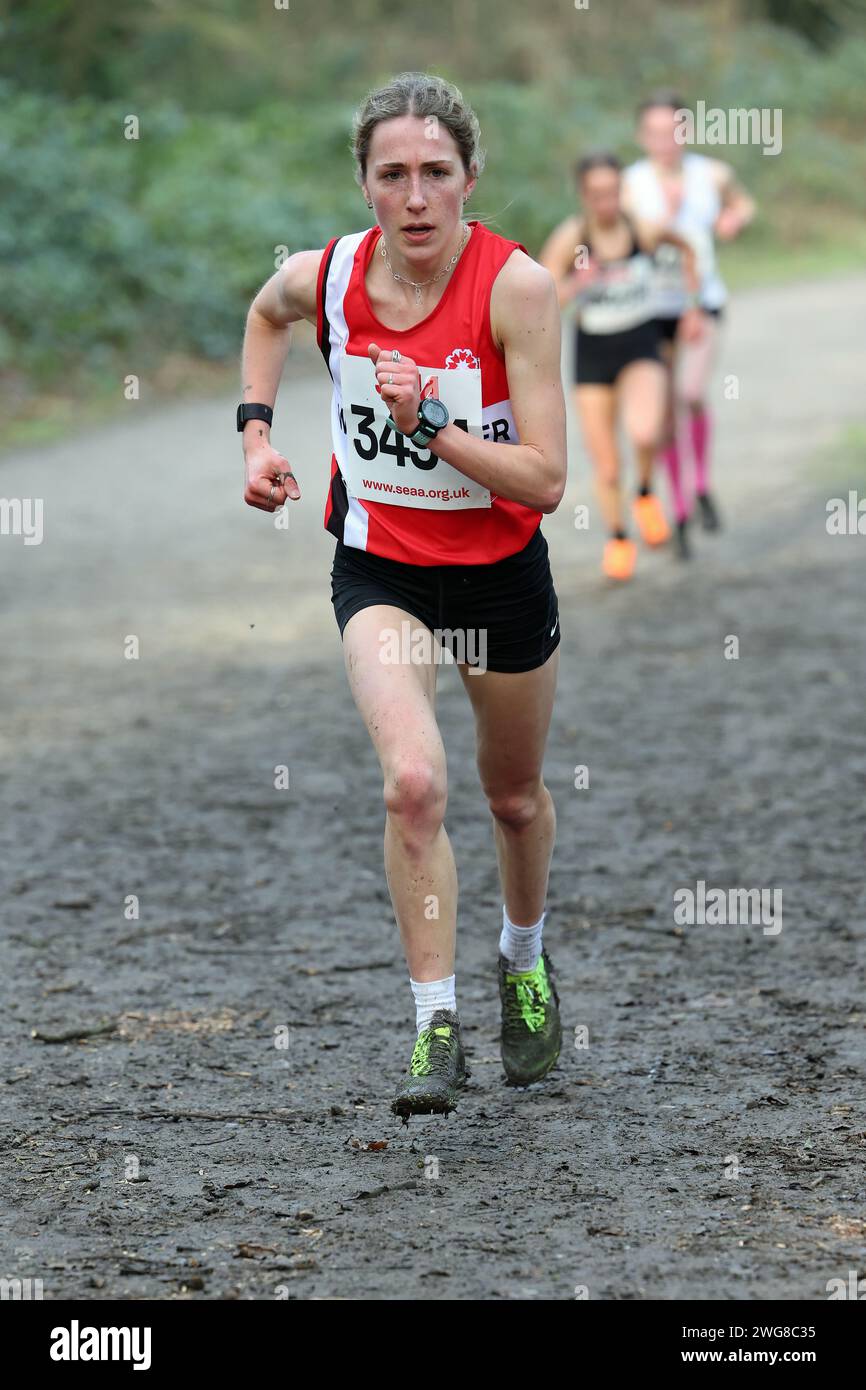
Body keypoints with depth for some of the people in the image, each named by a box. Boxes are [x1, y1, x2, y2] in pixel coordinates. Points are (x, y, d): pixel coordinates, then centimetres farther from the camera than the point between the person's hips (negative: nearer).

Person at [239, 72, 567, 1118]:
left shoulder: (516, 287, -21)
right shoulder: (322, 276, -13)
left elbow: (544, 480, -22)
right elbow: (265, 314, 15)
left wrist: (431, 423, -32)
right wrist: (256, 429, 5)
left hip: (501, 573, 0)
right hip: (377, 570, 0)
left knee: (516, 796, 20)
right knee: (413, 780, -24)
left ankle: (523, 962, 50)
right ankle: (436, 1027, -15)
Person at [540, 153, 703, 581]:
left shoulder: (644, 229, -13)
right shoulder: (570, 237, -17)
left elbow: (686, 248, 11)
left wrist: (693, 307, 9)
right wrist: (576, 284, -37)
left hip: (641, 351, 0)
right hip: (592, 354, 0)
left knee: (644, 434, -30)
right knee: (606, 468, 3)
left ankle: (646, 495, 2)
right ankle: (618, 539, 32)